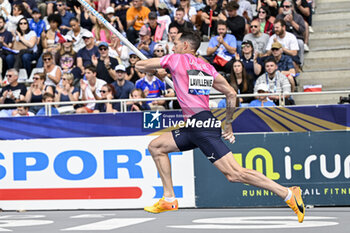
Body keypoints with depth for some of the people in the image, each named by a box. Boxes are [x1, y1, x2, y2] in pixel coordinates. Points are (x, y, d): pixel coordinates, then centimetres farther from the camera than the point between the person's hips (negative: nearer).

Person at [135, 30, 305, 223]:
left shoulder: (176, 58, 1)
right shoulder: (206, 66, 18)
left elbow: (140, 65, 11)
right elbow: (231, 94, 17)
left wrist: (154, 70, 31)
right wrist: (228, 124, 25)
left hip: (202, 125, -9)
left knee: (234, 174, -13)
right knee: (155, 147, 15)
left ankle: (289, 194, -15)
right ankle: (169, 199, 13)